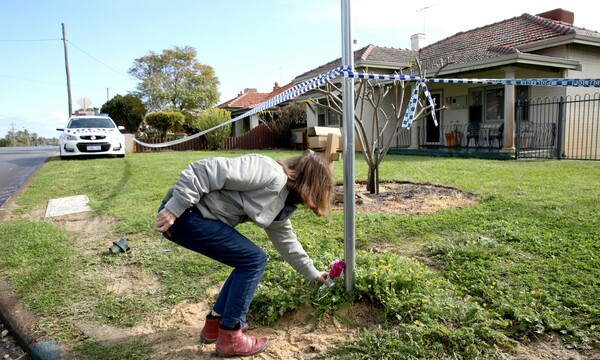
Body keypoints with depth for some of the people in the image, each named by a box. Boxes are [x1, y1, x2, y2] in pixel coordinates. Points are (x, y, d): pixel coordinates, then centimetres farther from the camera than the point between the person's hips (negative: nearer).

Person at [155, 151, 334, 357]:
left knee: (248, 261, 14)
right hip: (183, 213, -10)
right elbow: (208, 171, -23)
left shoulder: (280, 204, 13)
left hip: (199, 218, 10)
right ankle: (229, 336, 7)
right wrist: (173, 209, -22)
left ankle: (215, 323, 25)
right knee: (254, 260, -6)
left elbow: (285, 240, 27)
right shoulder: (271, 174, -18)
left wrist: (312, 273, 35)